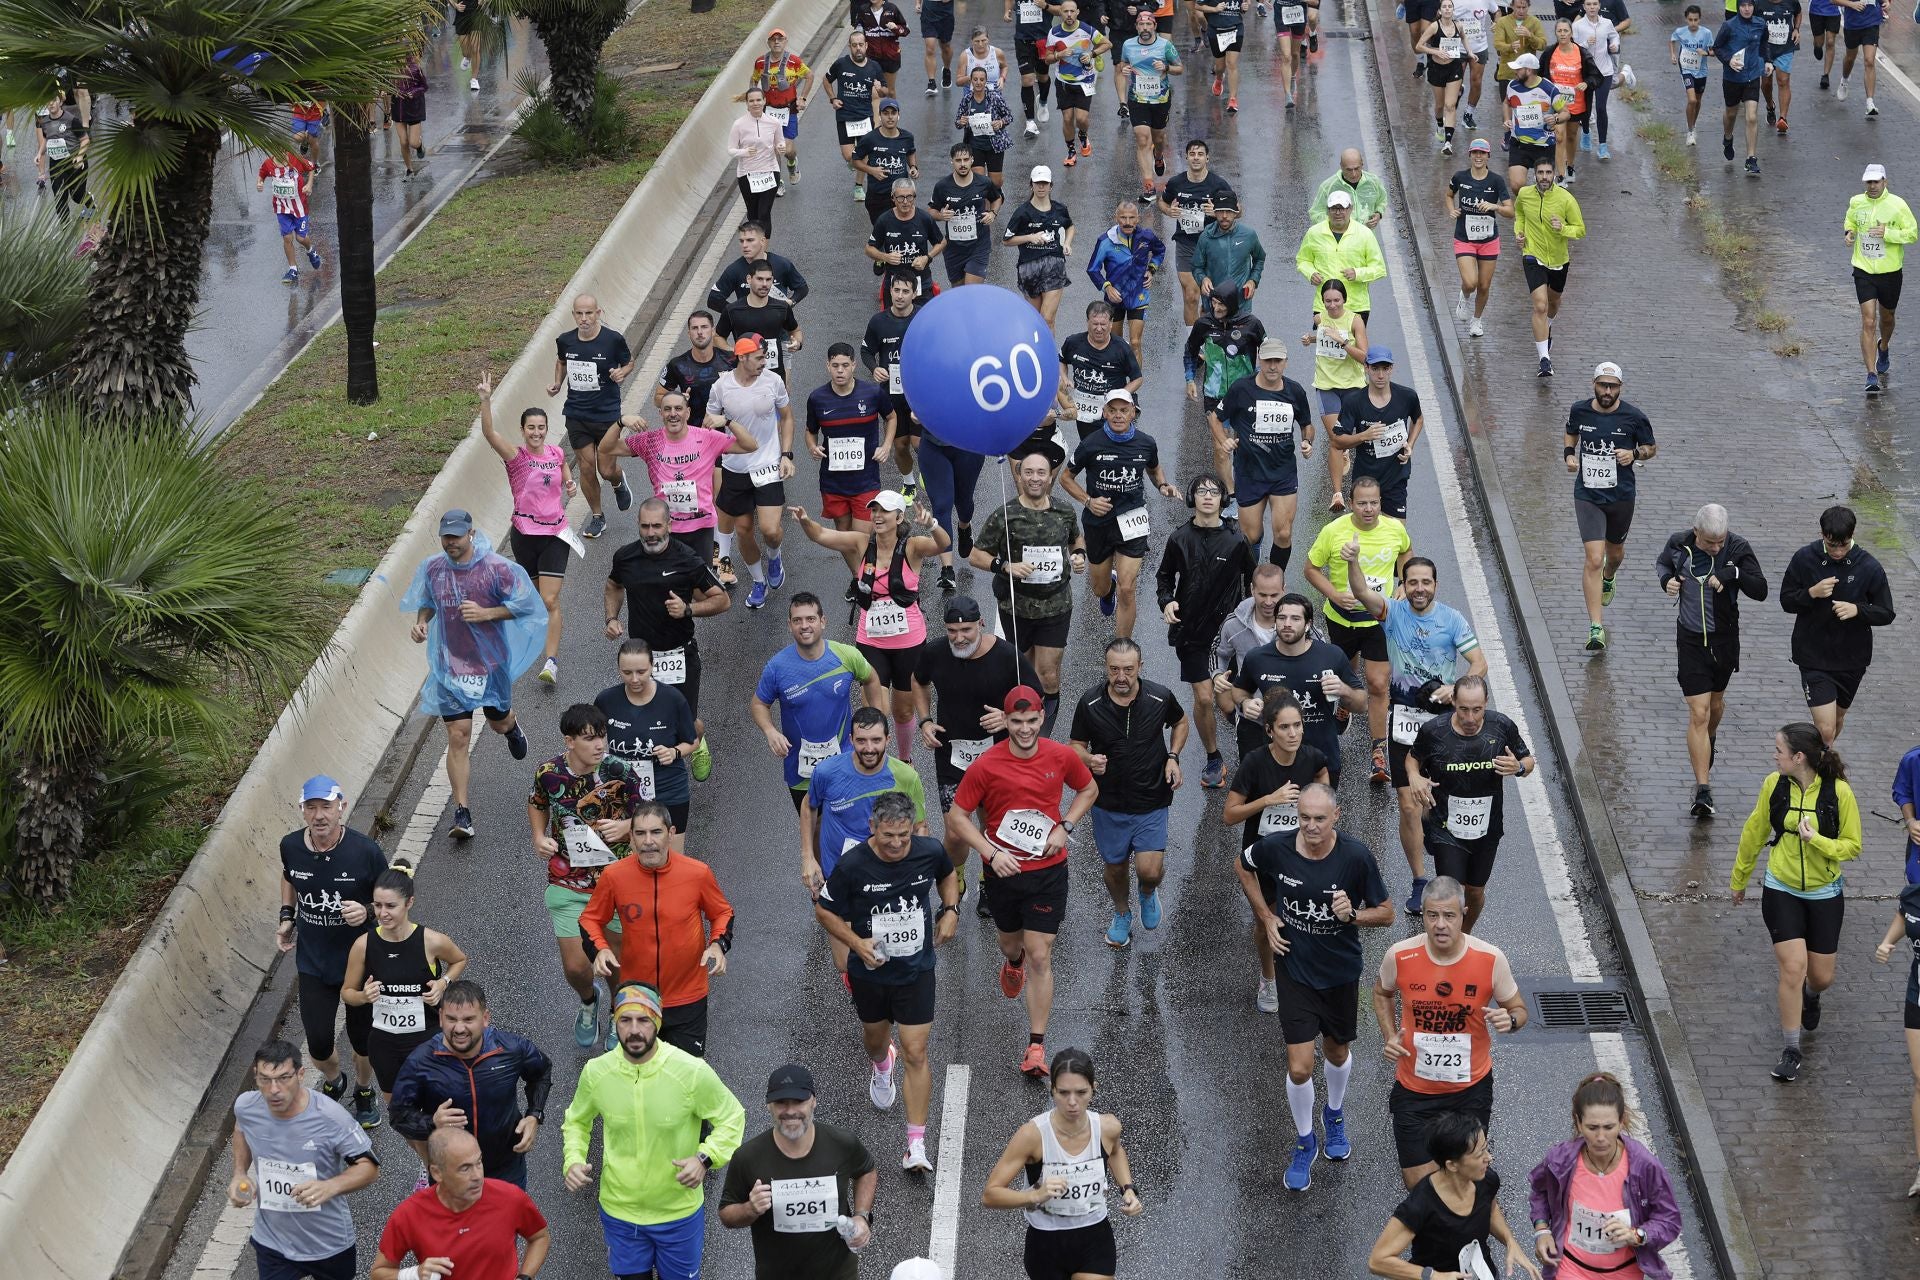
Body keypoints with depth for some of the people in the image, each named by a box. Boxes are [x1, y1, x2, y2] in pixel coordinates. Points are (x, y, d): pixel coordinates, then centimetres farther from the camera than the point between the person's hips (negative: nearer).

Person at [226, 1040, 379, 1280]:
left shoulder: (330, 1117, -29)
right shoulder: (246, 1107, -16)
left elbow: (369, 1167, -19)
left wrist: (330, 1187, -37)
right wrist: (239, 1174, -6)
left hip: (328, 1242, -2)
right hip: (272, 1240, 2)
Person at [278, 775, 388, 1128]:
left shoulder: (365, 852, -22)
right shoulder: (291, 846, -12)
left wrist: (367, 911, -27)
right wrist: (287, 917, 2)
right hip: (313, 963, 2)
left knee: (362, 1038, 14)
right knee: (318, 1042, 2)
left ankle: (363, 1092, 45)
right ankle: (332, 1082, 38)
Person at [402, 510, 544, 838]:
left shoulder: (495, 568, -15)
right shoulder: (432, 569, -2)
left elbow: (524, 605, -10)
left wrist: (486, 613, -22)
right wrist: (421, 622, -5)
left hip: (492, 662, -1)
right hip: (450, 665, 1)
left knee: (498, 722, 20)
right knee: (458, 736, -6)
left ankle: (512, 727, 63)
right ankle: (461, 813, -5)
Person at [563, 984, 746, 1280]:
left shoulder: (692, 1072, -20)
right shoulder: (595, 1072, -12)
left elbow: (731, 1117, -6)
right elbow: (577, 1121, 8)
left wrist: (706, 1158, -22)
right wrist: (573, 1160, -10)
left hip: (678, 1212, -2)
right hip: (619, 1211, 2)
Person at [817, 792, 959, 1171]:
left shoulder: (930, 851, -15)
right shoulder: (852, 864, -22)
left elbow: (948, 874, 11)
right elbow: (825, 911, -8)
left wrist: (951, 910, -4)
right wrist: (857, 943, -21)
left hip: (916, 971, -1)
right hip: (870, 971, 1)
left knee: (916, 1053, -7)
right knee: (875, 1038, 25)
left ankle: (916, 1144, -3)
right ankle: (882, 1067, 64)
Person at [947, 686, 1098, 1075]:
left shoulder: (1062, 757, -9)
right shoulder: (986, 765, -15)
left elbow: (1089, 789, 11)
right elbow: (957, 816, -9)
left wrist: (1064, 827, -4)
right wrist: (991, 853, -19)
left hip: (1047, 871, 0)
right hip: (1002, 870, 0)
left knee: (1040, 956, -5)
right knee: (1011, 943, 22)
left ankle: (1036, 1045, 0)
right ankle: (1013, 963, 62)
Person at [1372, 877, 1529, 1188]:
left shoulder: (1491, 959, -18)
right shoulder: (1399, 956, -16)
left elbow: (1519, 1009, -3)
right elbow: (1382, 993, 8)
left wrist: (1510, 1019, -26)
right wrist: (1390, 1037, -7)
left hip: (1471, 1088, 0)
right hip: (1414, 1088, 0)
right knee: (1419, 1183, 4)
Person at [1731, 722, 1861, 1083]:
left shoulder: (1838, 791, -16)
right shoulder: (1774, 784, -9)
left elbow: (1852, 846, -8)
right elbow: (1754, 833, 5)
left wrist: (1816, 840, -27)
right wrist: (1739, 880, 16)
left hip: (1824, 894, 0)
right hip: (1781, 891, 0)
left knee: (1821, 976, 9)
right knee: (1793, 967, -11)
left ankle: (1810, 996, 48)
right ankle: (1791, 1050, 3)